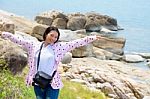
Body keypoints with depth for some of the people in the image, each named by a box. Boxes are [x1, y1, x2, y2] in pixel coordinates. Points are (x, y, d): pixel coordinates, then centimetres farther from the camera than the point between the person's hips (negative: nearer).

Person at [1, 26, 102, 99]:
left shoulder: (59, 47, 0)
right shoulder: (34, 45, 5)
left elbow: (76, 43, -4)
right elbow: (19, 40, 6)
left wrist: (91, 38, -10)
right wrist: (6, 34, 2)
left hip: (52, 83, -2)